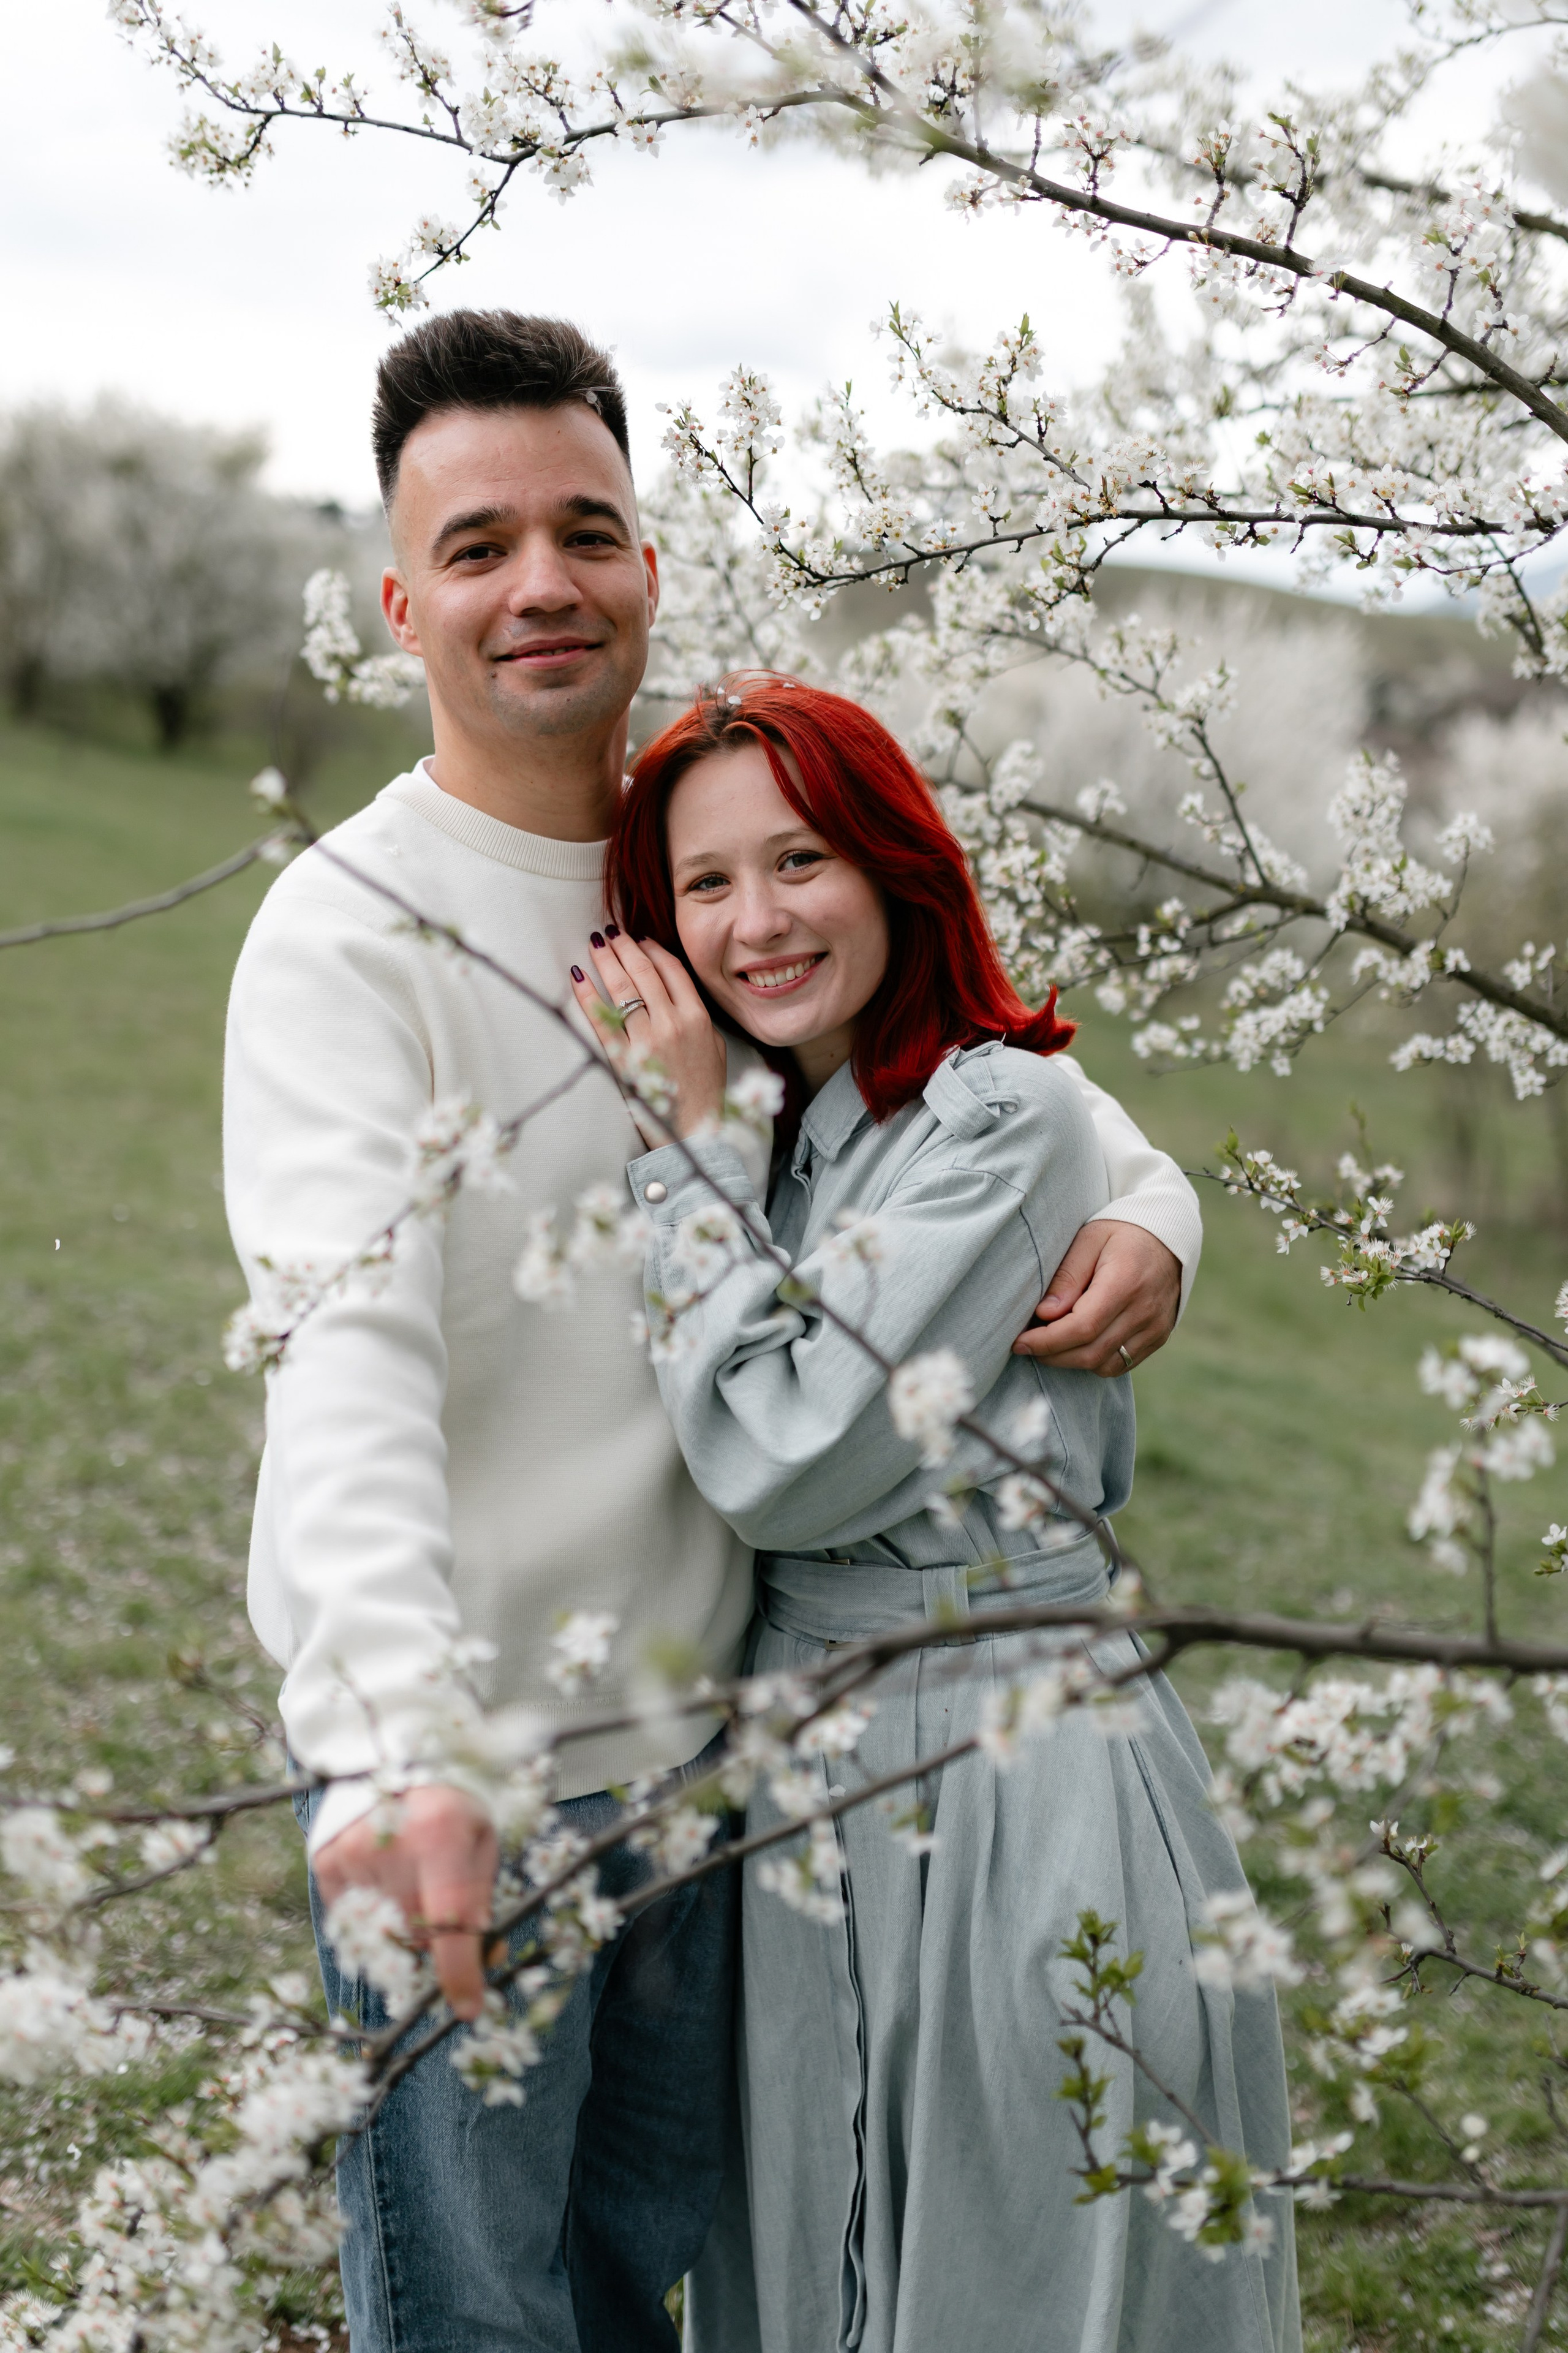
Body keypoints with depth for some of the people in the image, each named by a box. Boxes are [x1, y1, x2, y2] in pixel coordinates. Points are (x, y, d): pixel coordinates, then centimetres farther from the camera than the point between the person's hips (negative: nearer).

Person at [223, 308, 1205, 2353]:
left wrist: (1145, 1208, -7)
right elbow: (346, 1355, -28)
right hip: (452, 1752, -6)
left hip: (697, 1715, 6)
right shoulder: (349, 931, -15)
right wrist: (402, 1743, -43)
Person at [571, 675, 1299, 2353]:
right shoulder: (771, 1140, 9)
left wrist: (684, 1140, -14)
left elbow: (788, 1462, -20)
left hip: (1007, 1770, -7)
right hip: (810, 1769, 7)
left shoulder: (1003, 1115, -14)